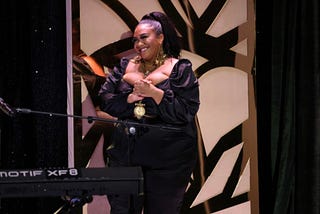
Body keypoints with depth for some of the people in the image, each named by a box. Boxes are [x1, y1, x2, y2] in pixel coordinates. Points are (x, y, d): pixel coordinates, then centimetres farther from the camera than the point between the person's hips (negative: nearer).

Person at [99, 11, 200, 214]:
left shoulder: (180, 69, -2)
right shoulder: (125, 66, 12)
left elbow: (186, 112, -11)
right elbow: (105, 100, 4)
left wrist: (154, 93, -19)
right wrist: (130, 98, -12)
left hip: (168, 160, -4)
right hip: (125, 155, 4)